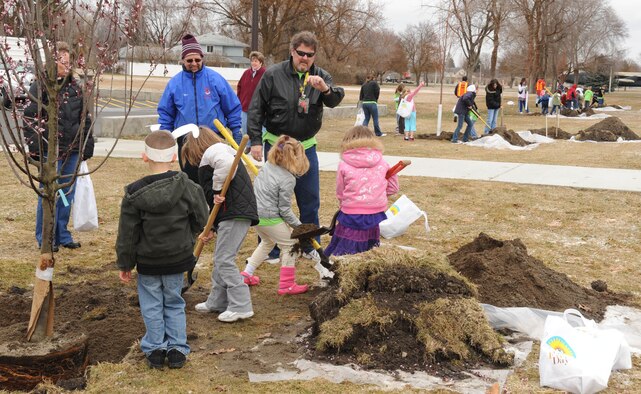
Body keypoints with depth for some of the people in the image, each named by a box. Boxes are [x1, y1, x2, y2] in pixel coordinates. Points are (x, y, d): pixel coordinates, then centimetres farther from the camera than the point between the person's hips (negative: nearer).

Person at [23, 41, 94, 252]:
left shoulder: (75, 87, 10)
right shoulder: (40, 87, -6)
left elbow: (85, 118, 15)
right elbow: (30, 118, -6)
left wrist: (87, 145, 11)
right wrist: (34, 147, -11)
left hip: (72, 150, 5)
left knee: (67, 195, 12)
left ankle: (62, 235, 25)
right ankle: (45, 238, 12)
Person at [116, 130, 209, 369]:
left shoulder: (134, 193, -14)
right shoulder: (188, 188, -13)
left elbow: (127, 234, -7)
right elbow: (201, 221, 0)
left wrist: (124, 264, 5)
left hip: (147, 262, -1)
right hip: (178, 259, 1)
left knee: (151, 306, 14)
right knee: (174, 304, 16)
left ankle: (155, 349, 19)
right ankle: (177, 349, 18)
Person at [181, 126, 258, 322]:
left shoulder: (213, 150, -3)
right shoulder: (209, 161, 30)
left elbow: (226, 163, -30)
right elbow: (213, 199, 29)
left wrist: (218, 189, -18)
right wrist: (212, 227, 24)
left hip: (236, 214, -11)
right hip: (229, 215, 11)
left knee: (224, 260, -8)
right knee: (220, 260, 18)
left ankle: (241, 306, -5)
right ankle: (217, 302, 28)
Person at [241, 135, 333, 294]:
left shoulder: (267, 166, 2)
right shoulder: (288, 179, -19)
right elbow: (284, 209, -15)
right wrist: (298, 225, -3)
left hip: (255, 212, 8)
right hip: (270, 218, -8)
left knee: (267, 242, 29)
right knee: (289, 244, 8)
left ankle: (246, 273, 29)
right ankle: (286, 284, 10)